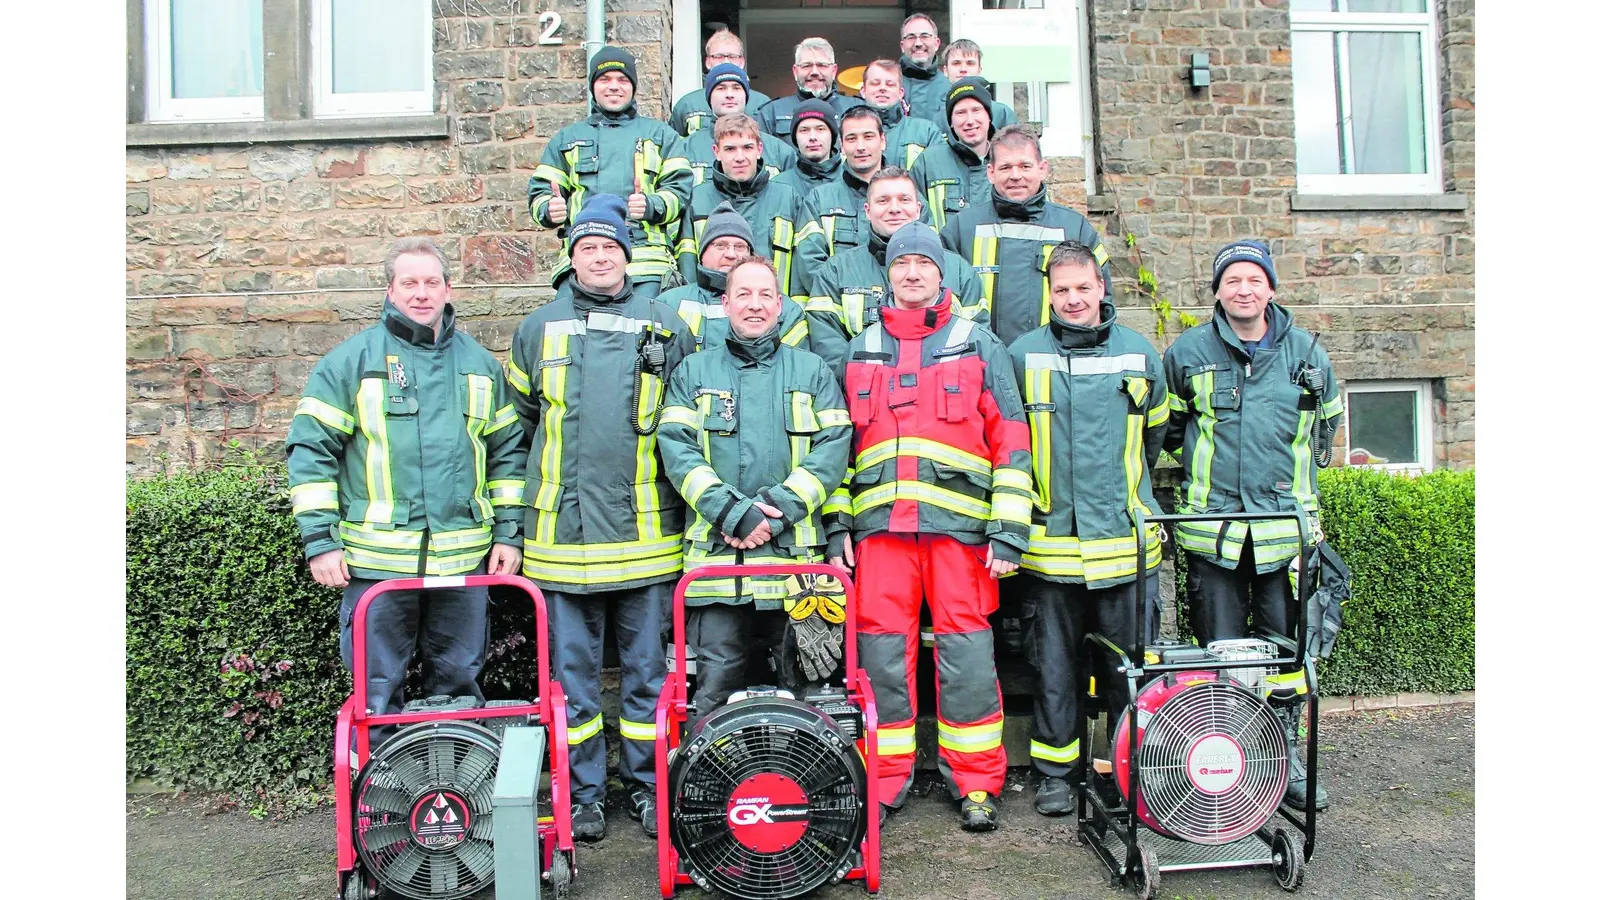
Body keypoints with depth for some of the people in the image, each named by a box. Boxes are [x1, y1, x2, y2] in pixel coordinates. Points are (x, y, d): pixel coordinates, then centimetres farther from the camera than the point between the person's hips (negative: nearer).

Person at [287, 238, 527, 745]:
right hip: (378, 560, -3)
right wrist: (319, 540, -6)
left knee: (459, 684, 14)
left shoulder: (479, 364, 11)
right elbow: (310, 447, 0)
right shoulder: (353, 359, 1)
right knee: (377, 690, 5)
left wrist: (509, 532, 8)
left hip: (464, 558, 3)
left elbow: (508, 451, 14)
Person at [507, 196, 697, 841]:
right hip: (563, 532, 1)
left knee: (647, 665, 8)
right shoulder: (539, 327, 10)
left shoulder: (666, 326, 6)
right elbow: (521, 417, 20)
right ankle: (581, 794, 20)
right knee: (571, 668, 7)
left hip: (645, 529, -1)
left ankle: (649, 786, 21)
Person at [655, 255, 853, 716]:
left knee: (800, 687, 5)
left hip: (795, 555, 0)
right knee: (715, 691, 1)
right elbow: (677, 449, 1)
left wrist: (775, 512, -12)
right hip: (716, 553, 0)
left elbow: (833, 449, 1)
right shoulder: (694, 372, 14)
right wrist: (733, 513, -13)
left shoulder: (812, 371, 14)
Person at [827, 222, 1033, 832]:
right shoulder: (860, 352, 17)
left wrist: (1010, 529, -4)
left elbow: (1012, 441, 5)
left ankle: (976, 782, 13)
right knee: (881, 652, 3)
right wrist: (836, 525, 8)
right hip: (880, 523, 2)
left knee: (966, 652, 0)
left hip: (960, 524, -2)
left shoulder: (978, 345, 10)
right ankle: (882, 780, 17)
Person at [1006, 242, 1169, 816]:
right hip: (1049, 541, -1)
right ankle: (1057, 773, 21)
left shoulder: (1139, 352, 7)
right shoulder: (1022, 355, 2)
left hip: (1126, 540, 1)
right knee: (1053, 666, 7)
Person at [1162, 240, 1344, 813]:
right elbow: (1165, 428, 15)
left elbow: (1325, 426, 24)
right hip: (1212, 527, -1)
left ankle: (1287, 756, 22)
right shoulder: (1188, 352, 3)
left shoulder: (1306, 352, 8)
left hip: (1287, 527, 2)